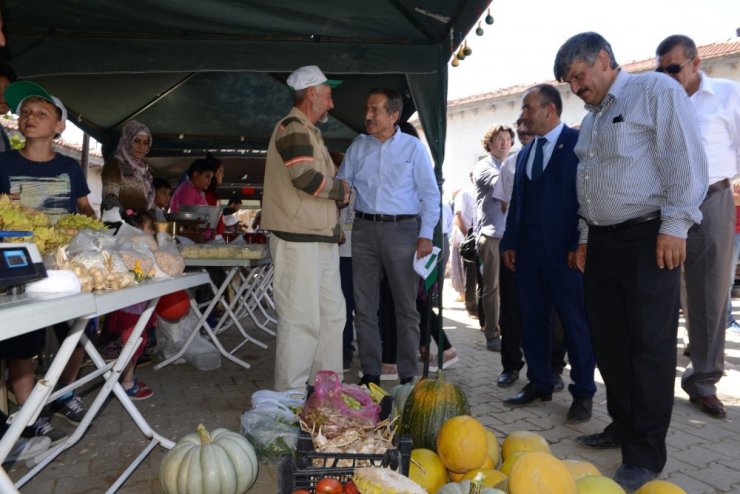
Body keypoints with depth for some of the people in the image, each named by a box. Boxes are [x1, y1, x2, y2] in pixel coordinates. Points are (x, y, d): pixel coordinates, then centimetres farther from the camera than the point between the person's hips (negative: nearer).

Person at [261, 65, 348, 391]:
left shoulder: (309, 131, 24)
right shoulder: (293, 127, -9)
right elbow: (306, 178, -22)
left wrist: (339, 192, 8)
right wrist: (341, 190, -5)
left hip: (321, 240, 10)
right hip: (297, 241, -10)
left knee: (332, 313, 13)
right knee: (301, 321, -6)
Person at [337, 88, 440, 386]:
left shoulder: (413, 147, 1)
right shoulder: (358, 146, 10)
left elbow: (430, 194, 0)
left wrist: (426, 235, -8)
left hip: (401, 229, -3)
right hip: (364, 228, 4)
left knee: (406, 306, 3)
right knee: (364, 305, 6)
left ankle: (408, 375, 14)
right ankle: (370, 373, 17)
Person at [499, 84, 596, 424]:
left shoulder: (579, 144, -4)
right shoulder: (525, 153, 16)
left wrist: (580, 245, -14)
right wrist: (510, 242, 9)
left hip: (565, 252, -6)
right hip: (528, 250, 7)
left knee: (575, 322, 3)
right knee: (532, 320, 11)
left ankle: (583, 393, 16)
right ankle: (539, 384, 24)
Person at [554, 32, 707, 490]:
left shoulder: (657, 90, -4)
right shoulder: (591, 119, 19)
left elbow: (685, 161, -12)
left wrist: (674, 227, -17)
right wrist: (585, 238, 17)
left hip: (648, 239, -8)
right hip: (602, 242, 8)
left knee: (650, 345, -2)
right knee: (609, 341, 11)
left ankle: (646, 452, 8)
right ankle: (623, 425, 27)